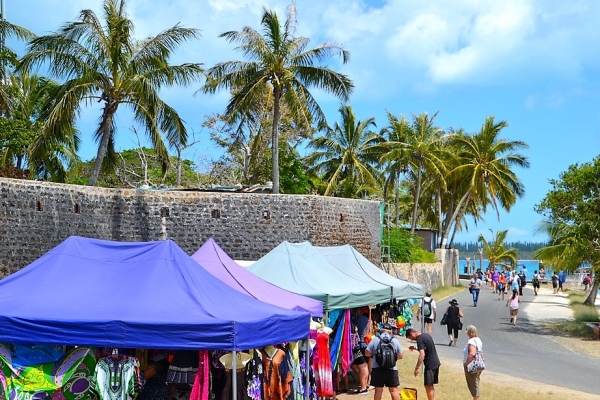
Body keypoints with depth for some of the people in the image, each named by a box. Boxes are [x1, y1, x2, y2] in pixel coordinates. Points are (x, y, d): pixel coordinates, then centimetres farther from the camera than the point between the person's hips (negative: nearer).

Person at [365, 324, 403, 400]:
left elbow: (367, 353, 1)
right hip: (391, 369, 1)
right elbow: (400, 356, 7)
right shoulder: (395, 341, 3)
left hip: (377, 369, -1)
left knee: (378, 390, 3)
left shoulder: (375, 339, 0)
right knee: (394, 390, 5)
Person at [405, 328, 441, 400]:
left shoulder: (420, 339, -17)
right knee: (431, 385, 16)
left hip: (430, 365, -10)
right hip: (436, 363, 10)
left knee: (428, 386, -3)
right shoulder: (426, 335, 12)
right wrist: (415, 348, 19)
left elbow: (422, 354, -26)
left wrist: (417, 368, -26)